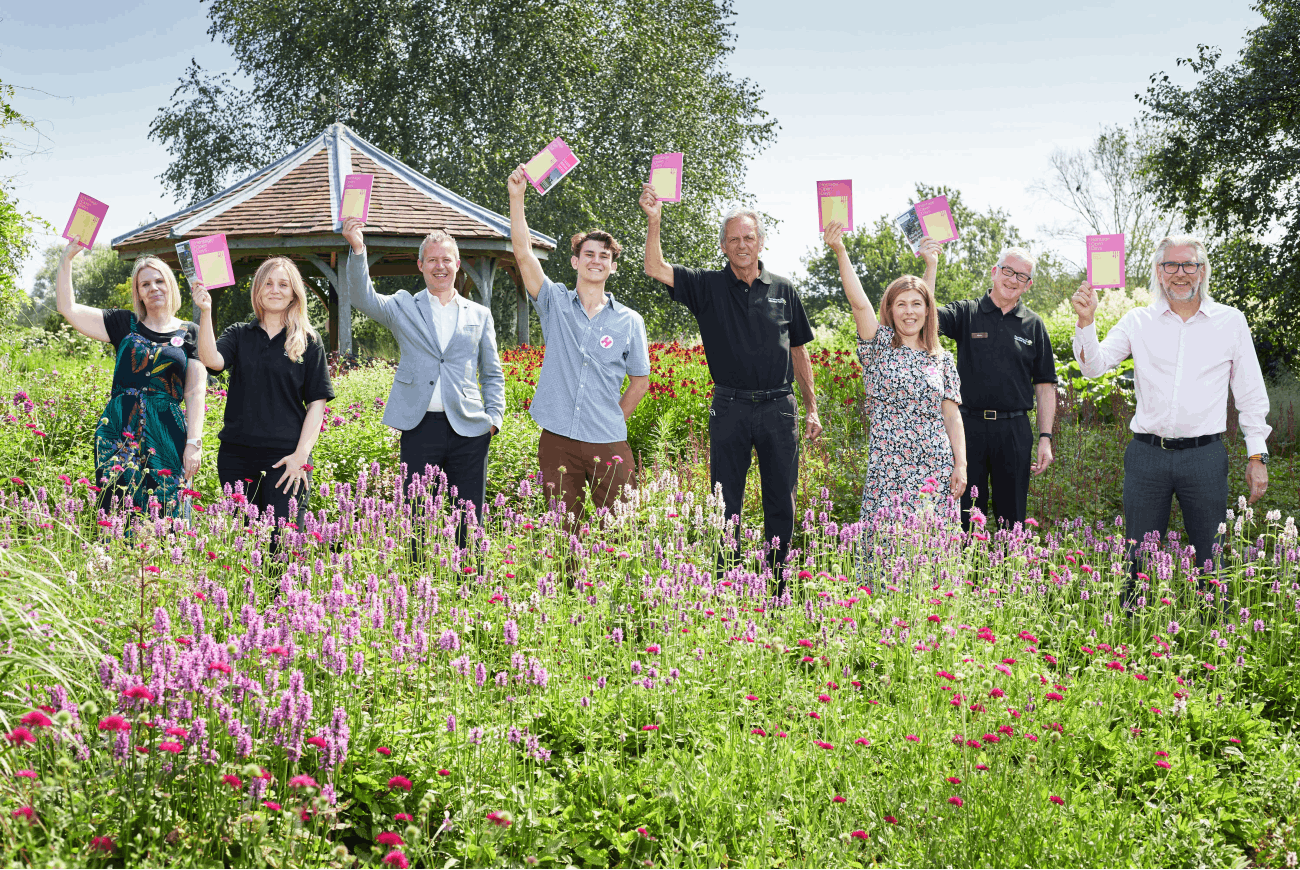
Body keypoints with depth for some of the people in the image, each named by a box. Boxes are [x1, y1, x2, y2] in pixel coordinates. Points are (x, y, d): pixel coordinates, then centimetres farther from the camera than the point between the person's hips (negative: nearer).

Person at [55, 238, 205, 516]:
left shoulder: (189, 333, 9)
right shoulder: (125, 324, 12)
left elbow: (195, 393, 4)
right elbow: (67, 307, 9)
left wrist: (193, 442, -4)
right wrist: (68, 256, 4)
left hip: (166, 436, -1)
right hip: (120, 433, 1)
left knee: (163, 515, -4)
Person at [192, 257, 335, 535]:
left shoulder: (308, 342, 5)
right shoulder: (238, 335, 10)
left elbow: (317, 404, 2)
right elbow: (212, 360, -10)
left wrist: (301, 455, -8)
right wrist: (205, 312, -16)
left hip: (286, 456, -2)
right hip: (236, 453, 2)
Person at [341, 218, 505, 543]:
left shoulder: (479, 315, 15)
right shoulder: (404, 307, 10)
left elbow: (492, 374, 18)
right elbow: (363, 298, -8)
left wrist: (494, 416, 4)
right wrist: (358, 250, -22)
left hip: (468, 429, 1)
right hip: (420, 427, -1)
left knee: (468, 522, 4)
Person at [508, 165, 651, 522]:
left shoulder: (630, 322, 6)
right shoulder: (555, 303, 5)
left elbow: (640, 381, 15)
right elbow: (523, 253, -6)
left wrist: (613, 421, 7)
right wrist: (517, 197, -15)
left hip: (609, 445, 0)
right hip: (558, 440, 0)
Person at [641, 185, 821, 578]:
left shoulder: (783, 290, 9)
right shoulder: (709, 287, 3)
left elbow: (799, 353, 14)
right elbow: (656, 269, -8)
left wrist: (812, 409, 12)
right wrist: (654, 220, -22)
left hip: (779, 408, 1)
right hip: (729, 409, -1)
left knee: (781, 504, 7)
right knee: (726, 505, 4)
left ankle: (778, 586, 18)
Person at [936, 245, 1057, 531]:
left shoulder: (1033, 325, 9)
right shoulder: (966, 312, 4)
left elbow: (1045, 385, 9)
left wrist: (1045, 439, 3)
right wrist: (931, 267, -24)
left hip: (1015, 432, 2)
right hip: (969, 425, -1)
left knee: (1013, 517, 8)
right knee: (964, 517, 4)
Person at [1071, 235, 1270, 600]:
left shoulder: (1231, 321, 6)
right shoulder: (1138, 322, 7)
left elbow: (1251, 394, 9)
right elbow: (1093, 367, -1)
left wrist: (1257, 455, 6)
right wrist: (1086, 320, -16)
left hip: (1205, 456, 0)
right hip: (1147, 454, 1)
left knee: (1211, 563, 4)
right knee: (1139, 561, 7)